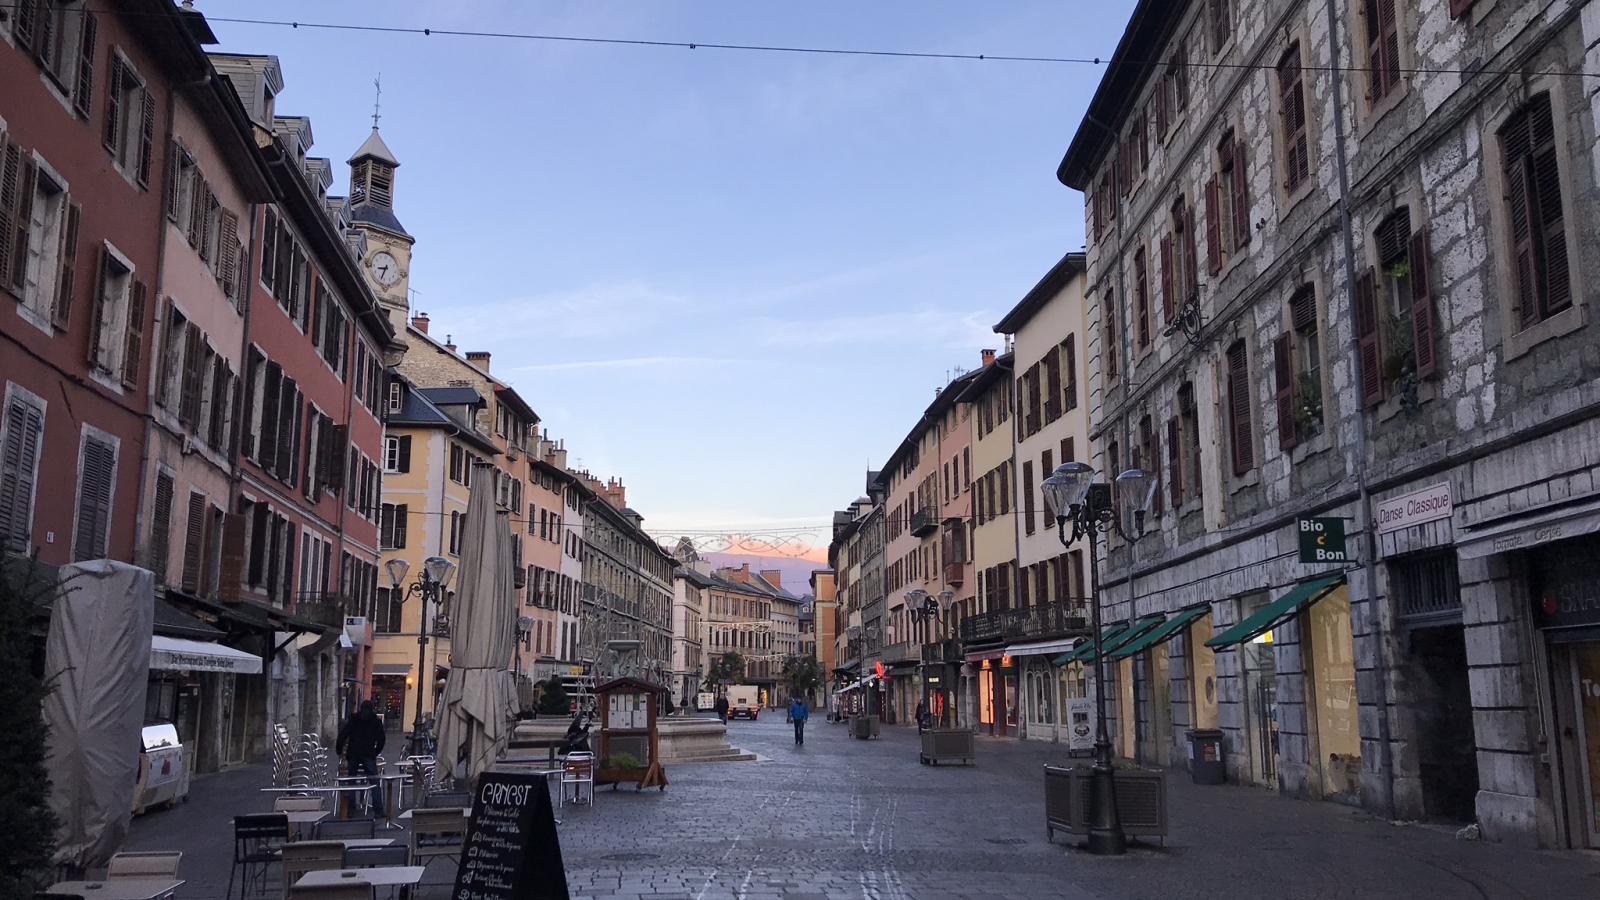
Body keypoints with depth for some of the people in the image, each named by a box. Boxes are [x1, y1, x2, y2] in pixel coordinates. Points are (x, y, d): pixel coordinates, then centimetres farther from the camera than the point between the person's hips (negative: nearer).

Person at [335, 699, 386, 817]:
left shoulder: (353, 719, 11)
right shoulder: (376, 721, 9)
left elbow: (342, 735, 2)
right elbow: (381, 739, 7)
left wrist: (338, 750, 9)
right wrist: (376, 752, 19)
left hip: (352, 754, 2)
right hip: (368, 754, -2)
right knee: (374, 782, -3)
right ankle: (378, 810, -12)